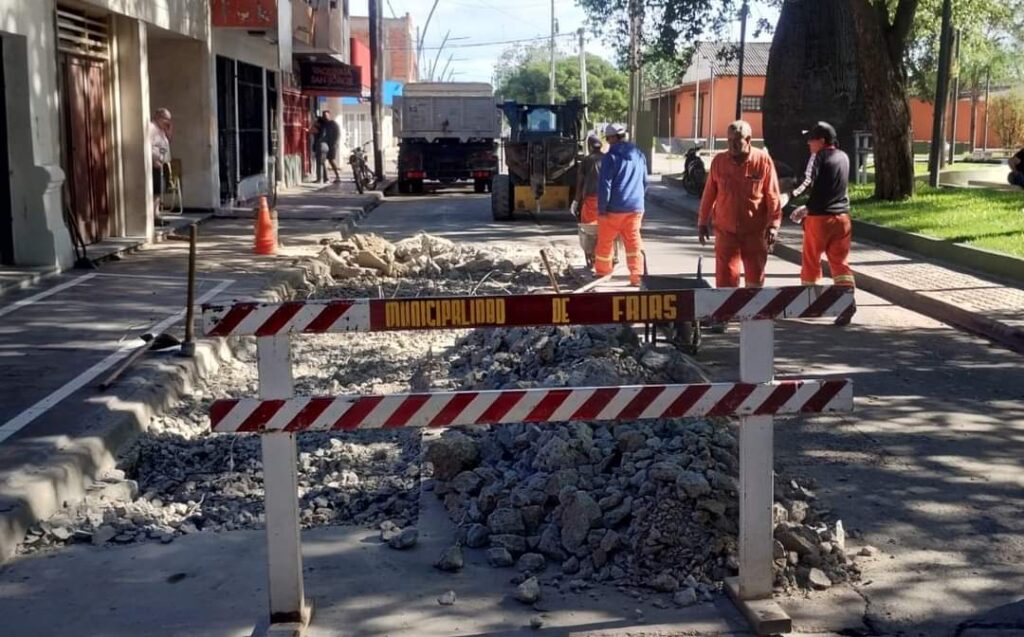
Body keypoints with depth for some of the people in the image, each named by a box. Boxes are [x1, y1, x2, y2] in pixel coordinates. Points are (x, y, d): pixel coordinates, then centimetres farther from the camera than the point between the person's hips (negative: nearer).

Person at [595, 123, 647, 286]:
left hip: (615, 208, -5)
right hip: (636, 207, 5)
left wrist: (602, 208, -10)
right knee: (633, 241, 6)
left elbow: (604, 184, -14)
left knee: (605, 242, 9)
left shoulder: (611, 156, -10)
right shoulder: (639, 156, 10)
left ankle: (602, 274, 18)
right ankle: (637, 275, -1)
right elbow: (645, 183, 18)